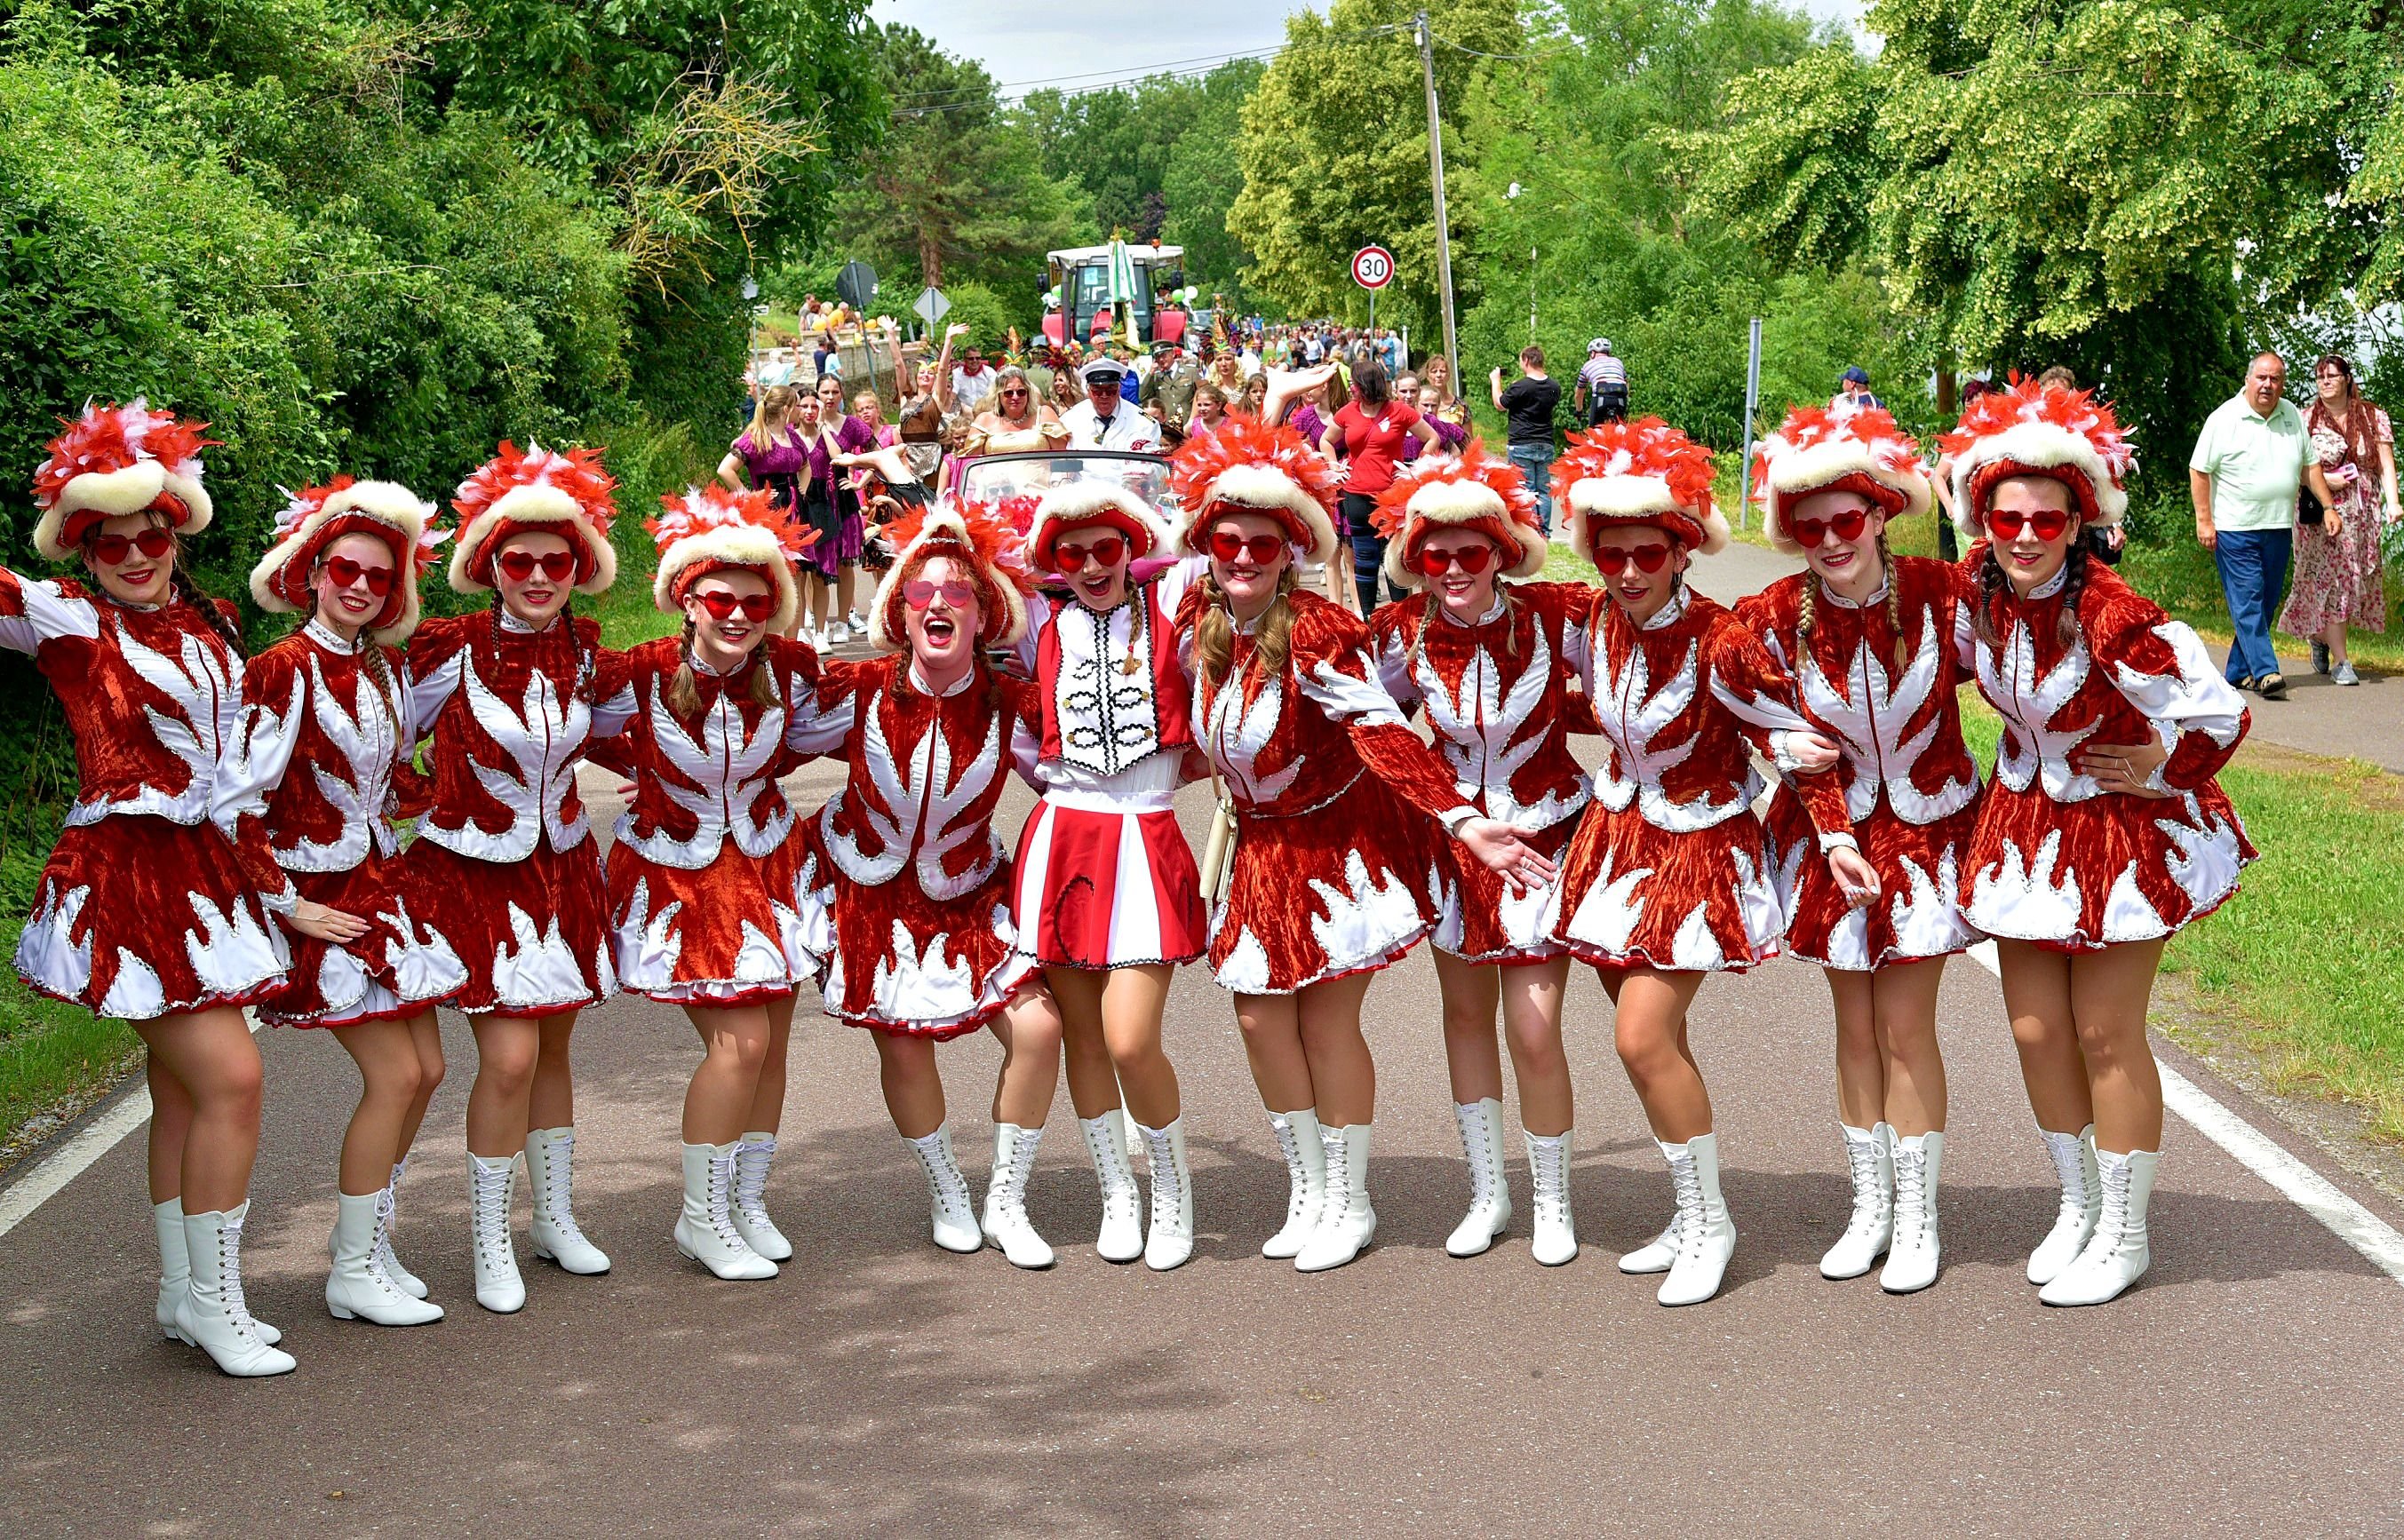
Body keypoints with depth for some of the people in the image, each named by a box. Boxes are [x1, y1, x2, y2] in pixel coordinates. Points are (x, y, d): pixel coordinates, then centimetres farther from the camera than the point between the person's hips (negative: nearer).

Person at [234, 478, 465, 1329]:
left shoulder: (384, 667, 8)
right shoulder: (285, 669, -15)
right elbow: (242, 797, -17)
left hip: (381, 885, 8)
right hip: (318, 895, -8)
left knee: (425, 1068, 7)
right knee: (394, 1074, -9)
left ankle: (371, 1240, 23)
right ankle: (354, 1274, 4)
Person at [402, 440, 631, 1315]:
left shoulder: (585, 650, -4)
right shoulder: (447, 648, -17)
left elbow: (611, 729, 16)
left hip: (562, 866, 4)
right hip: (471, 872, -4)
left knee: (553, 1047, 13)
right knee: (509, 1057, -10)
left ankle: (556, 1221, 30)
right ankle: (490, 1248, 6)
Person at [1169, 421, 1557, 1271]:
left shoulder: (1314, 633, -25)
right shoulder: (1198, 618, -7)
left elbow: (1384, 733, -33)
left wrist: (1461, 820, -41)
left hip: (1340, 840, -6)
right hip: (1263, 844, 6)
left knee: (1326, 1018, -2)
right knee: (1260, 1016, 5)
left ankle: (1349, 1202, 17)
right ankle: (1307, 1192, 23)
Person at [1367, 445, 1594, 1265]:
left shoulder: (1561, 615, -20)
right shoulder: (1403, 631, -13)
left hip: (1544, 835, -3)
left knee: (1534, 1029, -5)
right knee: (1465, 1009, 15)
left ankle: (1552, 1203, 18)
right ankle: (1487, 1189, 33)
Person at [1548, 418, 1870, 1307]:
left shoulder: (1720, 643, -23)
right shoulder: (1597, 623, -5)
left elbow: (1793, 739, -14)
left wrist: (1835, 838, -16)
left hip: (1698, 849, -6)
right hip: (1618, 834, 6)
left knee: (1644, 1037, -14)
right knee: (1650, 1038, 10)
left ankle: (1709, 1223, 4)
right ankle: (1694, 1217, 24)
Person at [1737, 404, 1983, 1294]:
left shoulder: (1941, 596, -19)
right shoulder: (1776, 616, -14)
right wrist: (1781, 747, -16)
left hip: (1929, 826, -2)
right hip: (1830, 830, 2)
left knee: (1906, 1027, 0)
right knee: (1854, 1028, 10)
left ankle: (1918, 1218, 16)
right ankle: (1870, 1208, 26)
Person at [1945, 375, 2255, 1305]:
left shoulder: (2110, 617, -28)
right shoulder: (1978, 587, -11)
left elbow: (2221, 715, -22)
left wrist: (2161, 776, -9)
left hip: (2120, 826, -5)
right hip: (2026, 821, 6)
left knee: (2105, 1034, 2)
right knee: (2035, 1029, 9)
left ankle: (2124, 1237, 18)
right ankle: (2077, 1209, 30)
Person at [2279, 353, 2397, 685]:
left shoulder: (2373, 418, 6)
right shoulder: (2305, 421, 3)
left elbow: (2386, 463, 0)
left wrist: (2392, 501, -14)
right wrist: (2324, 479, -14)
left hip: (2361, 515, 3)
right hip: (2319, 514, -3)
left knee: (2354, 582, 5)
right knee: (2329, 582, -8)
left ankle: (2319, 636, 31)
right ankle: (2341, 661, -6)